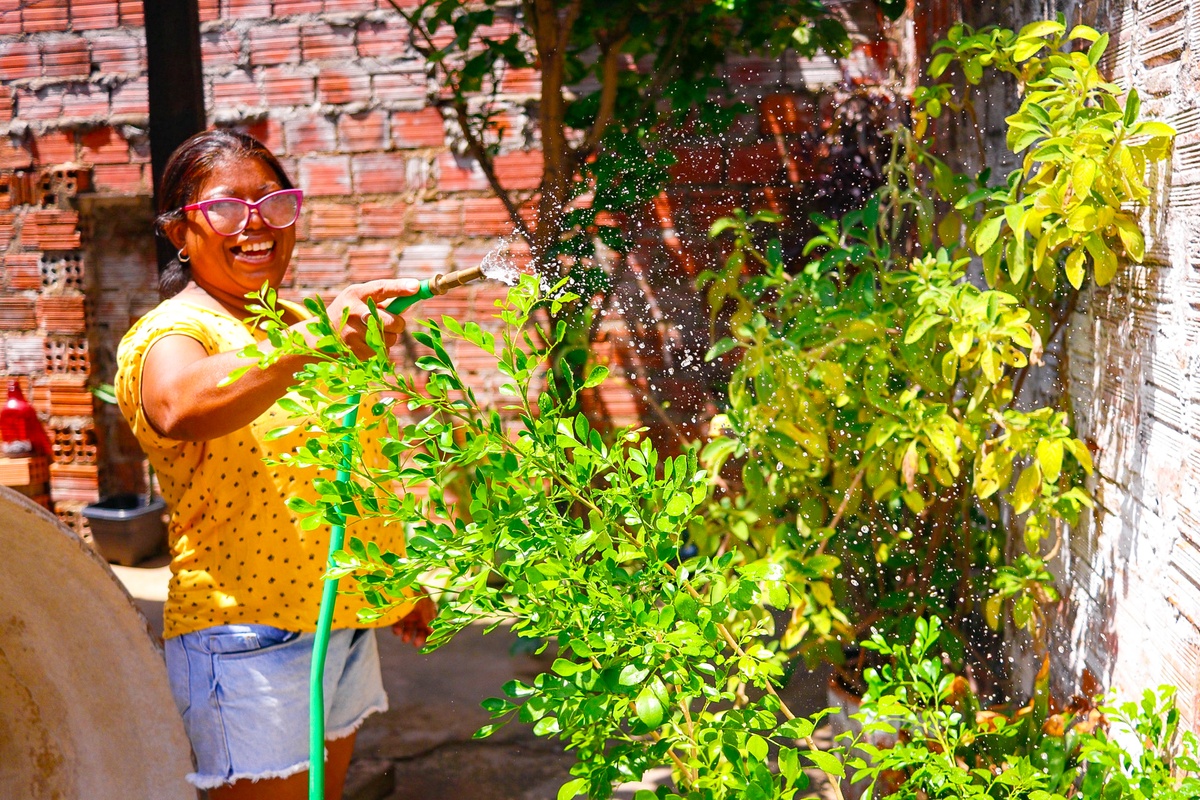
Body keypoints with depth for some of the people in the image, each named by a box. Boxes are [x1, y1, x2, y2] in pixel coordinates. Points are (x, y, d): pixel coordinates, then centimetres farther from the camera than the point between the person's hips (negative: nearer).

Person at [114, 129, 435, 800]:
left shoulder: (301, 326, 14)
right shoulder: (171, 334, -12)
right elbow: (180, 409, -38)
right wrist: (311, 342, -52)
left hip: (346, 621, 8)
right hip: (249, 636, -8)